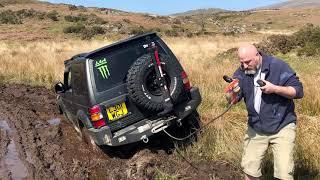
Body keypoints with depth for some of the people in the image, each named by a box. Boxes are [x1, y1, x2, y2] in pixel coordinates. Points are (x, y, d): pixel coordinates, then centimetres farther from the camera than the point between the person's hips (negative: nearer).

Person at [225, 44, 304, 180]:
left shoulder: (278, 66, -15)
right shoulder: (241, 73, -4)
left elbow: (298, 91, -13)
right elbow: (232, 101, -7)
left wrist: (274, 88, -29)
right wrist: (233, 93, -31)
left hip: (282, 126, -3)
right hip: (255, 128, 4)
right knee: (248, 168, 12)